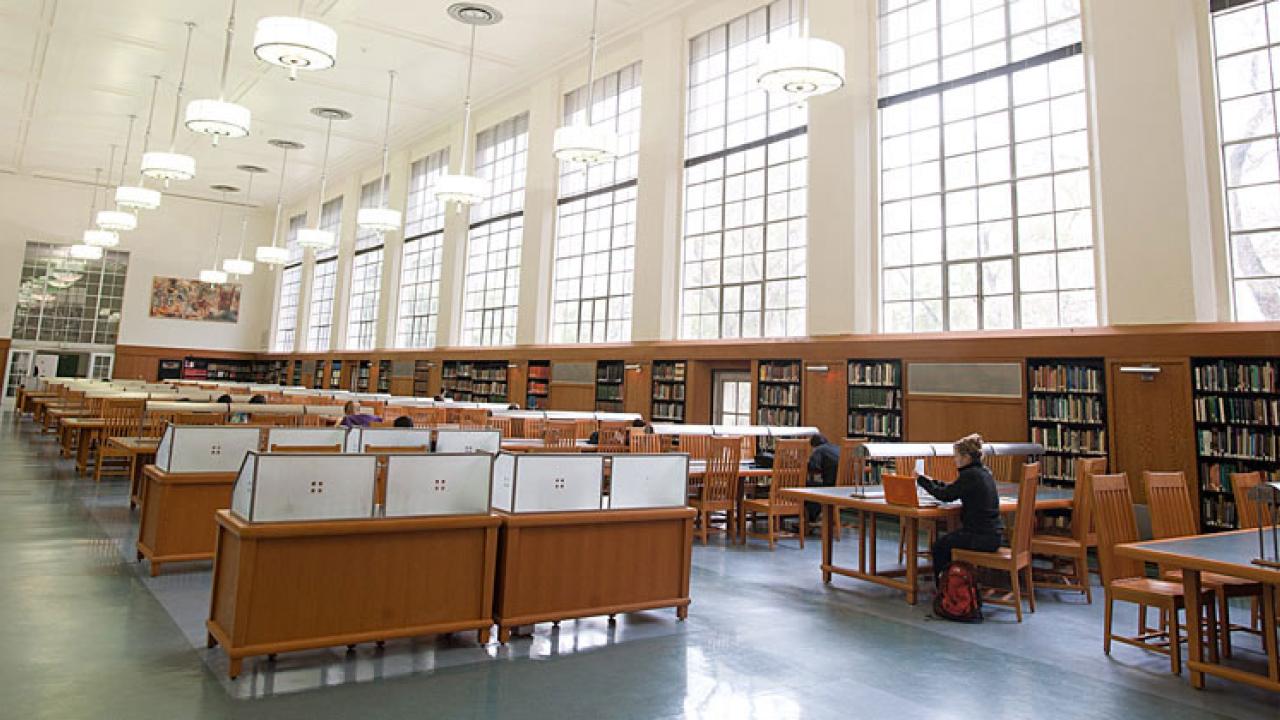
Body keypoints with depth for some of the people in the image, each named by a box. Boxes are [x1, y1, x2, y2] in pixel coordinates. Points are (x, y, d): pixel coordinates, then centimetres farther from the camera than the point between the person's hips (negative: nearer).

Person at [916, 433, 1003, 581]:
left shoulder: (970, 475, -17)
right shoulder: (984, 472, 11)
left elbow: (946, 495, -11)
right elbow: (951, 491, 19)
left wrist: (922, 480, 0)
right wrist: (932, 481, 20)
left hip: (981, 538, -9)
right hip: (993, 535, 9)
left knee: (939, 546, 10)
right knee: (947, 540, 25)